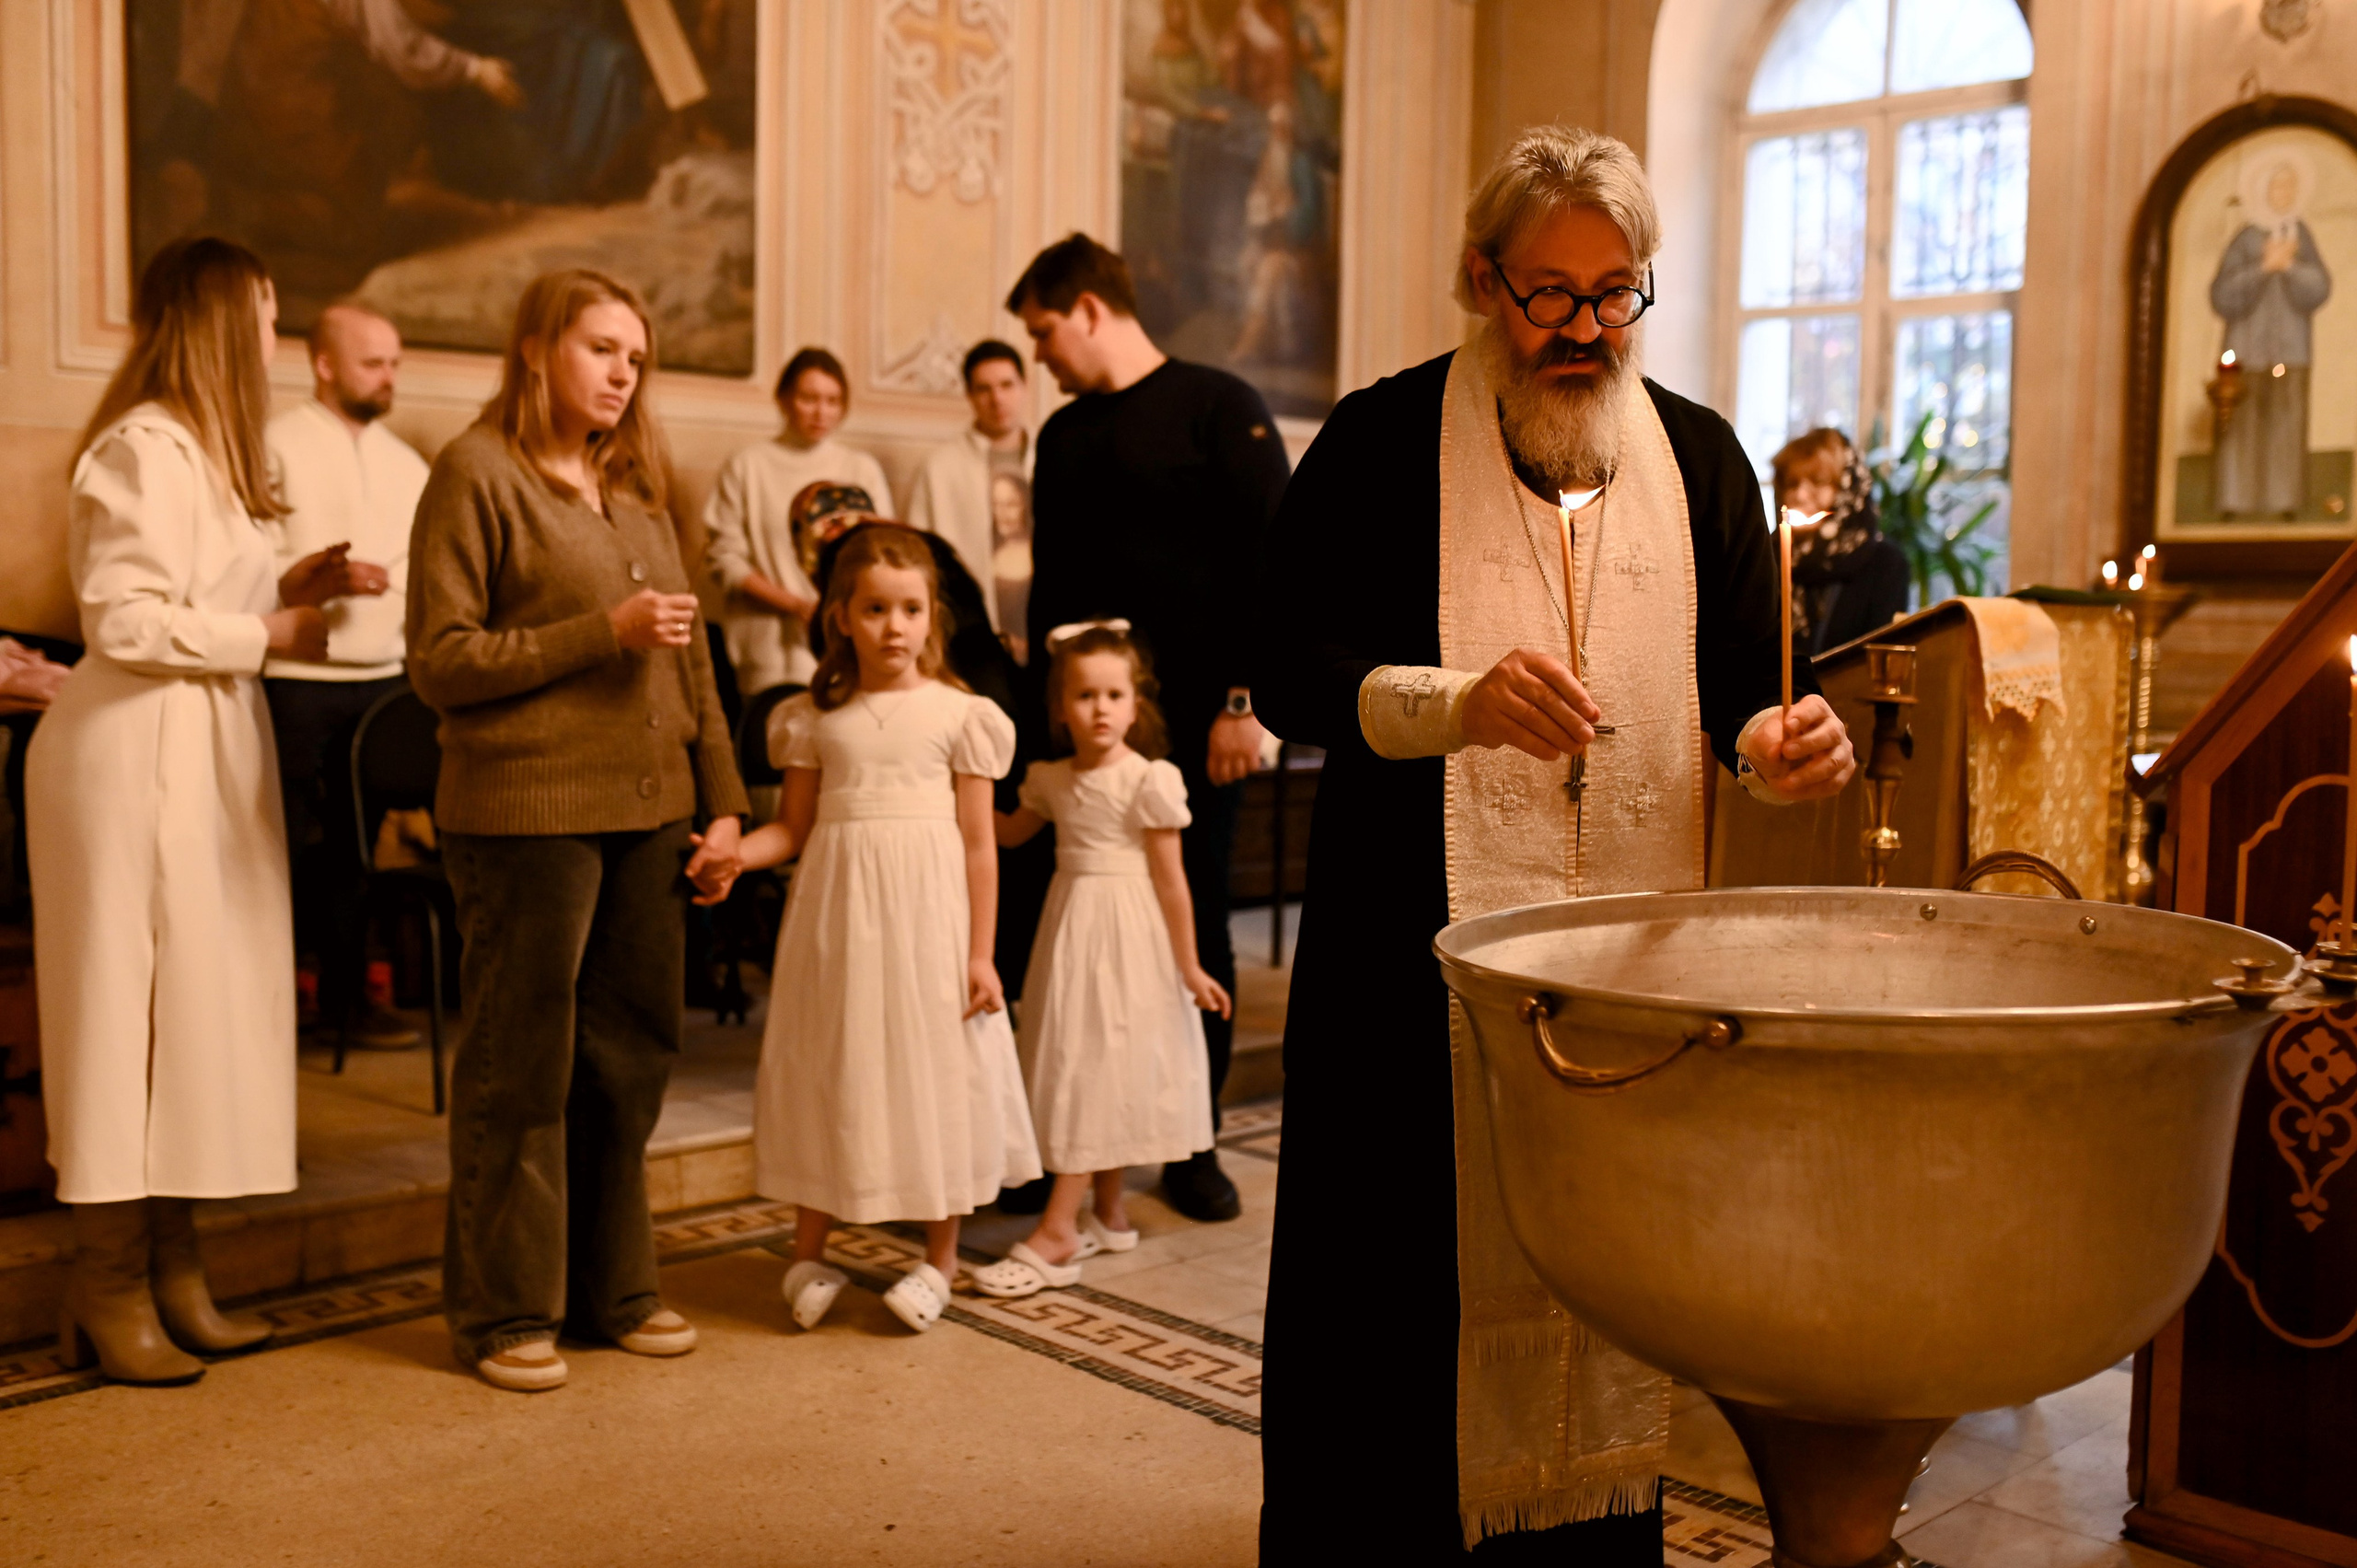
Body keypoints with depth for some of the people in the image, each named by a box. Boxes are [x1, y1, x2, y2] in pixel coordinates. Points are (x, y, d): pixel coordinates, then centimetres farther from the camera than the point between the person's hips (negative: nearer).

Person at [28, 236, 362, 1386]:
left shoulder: (198, 448, 20)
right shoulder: (146, 448, -13)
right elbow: (126, 623, -19)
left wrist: (286, 589, 8)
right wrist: (269, 635, -11)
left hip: (201, 753, 10)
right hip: (140, 762, -10)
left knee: (197, 1014, 11)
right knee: (132, 1014, -3)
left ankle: (171, 1271, 20)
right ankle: (109, 1292, 7)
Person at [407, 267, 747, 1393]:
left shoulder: (633, 488, 16)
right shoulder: (477, 473, -4)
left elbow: (689, 658, 17)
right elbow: (439, 661, -10)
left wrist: (722, 798, 11)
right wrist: (603, 633, -15)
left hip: (646, 809, 7)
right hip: (527, 812, -6)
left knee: (629, 1054, 11)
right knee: (521, 1068, 2)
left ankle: (610, 1285, 24)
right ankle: (505, 1311, 15)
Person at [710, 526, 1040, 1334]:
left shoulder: (959, 714, -1)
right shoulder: (814, 719, 5)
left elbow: (978, 844, -2)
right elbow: (792, 828, 9)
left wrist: (980, 955, -5)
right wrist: (729, 856, -11)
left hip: (925, 912, -2)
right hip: (836, 911, 2)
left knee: (931, 1067, 3)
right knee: (828, 1067, 7)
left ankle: (940, 1258, 19)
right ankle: (810, 1253, 23)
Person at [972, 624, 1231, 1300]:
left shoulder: (1151, 781, -12)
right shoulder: (1052, 780, 6)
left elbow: (1171, 880, -11)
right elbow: (1008, 832, 26)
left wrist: (1190, 967, -9)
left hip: (1126, 936, -6)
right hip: (1072, 926, 6)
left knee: (1093, 1071, -6)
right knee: (1084, 1071, 11)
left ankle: (1056, 1235, -6)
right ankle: (1109, 1214, 24)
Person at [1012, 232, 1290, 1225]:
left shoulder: (1217, 408, -2)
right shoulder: (1064, 437, 16)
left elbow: (1270, 557, -9)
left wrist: (1242, 702, -14)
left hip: (1191, 718, -5)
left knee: (1193, 917, 3)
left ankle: (1191, 1144, 15)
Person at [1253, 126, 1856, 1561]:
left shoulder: (1700, 457, 11)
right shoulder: (1383, 444, 0)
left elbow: (1746, 682, 12)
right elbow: (1288, 670, -7)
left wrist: (1779, 743, -11)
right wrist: (1461, 703, -24)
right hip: (1421, 956, -3)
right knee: (1412, 1281, 1)